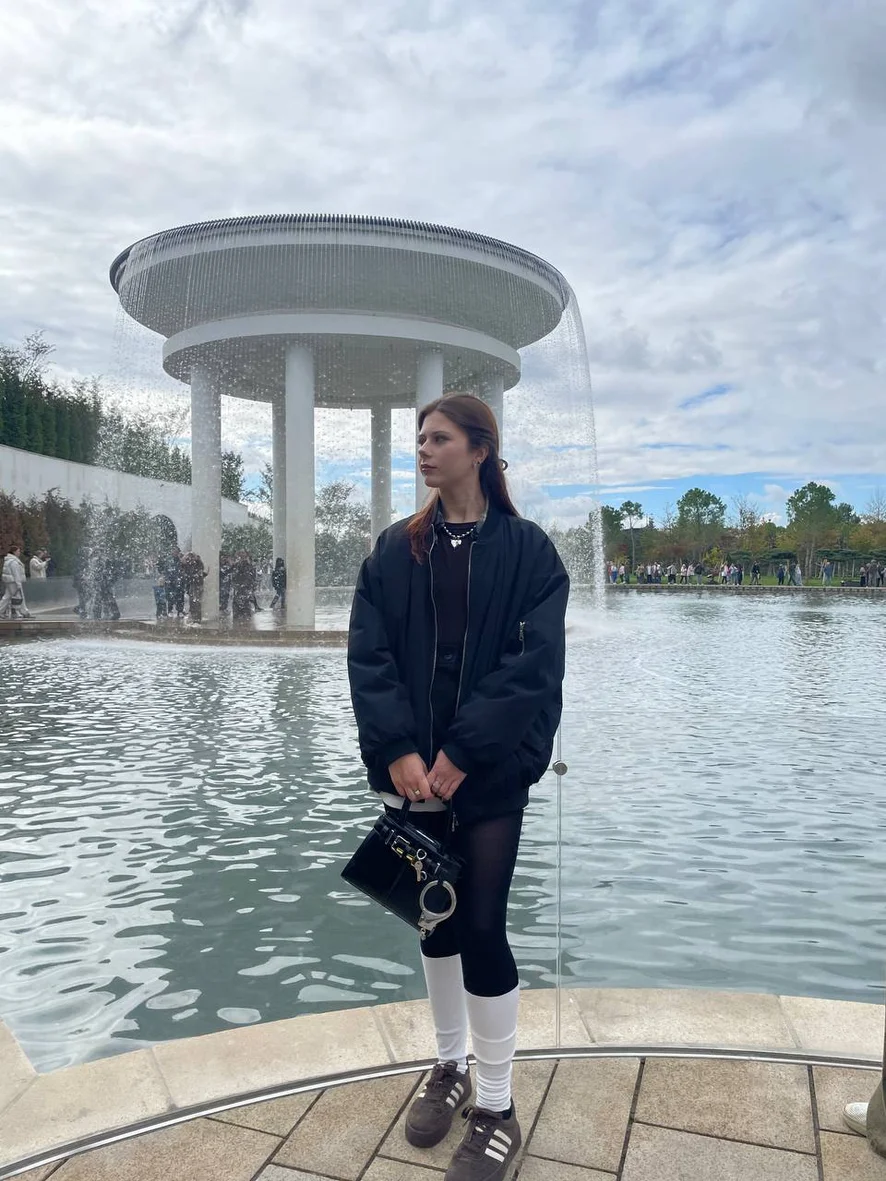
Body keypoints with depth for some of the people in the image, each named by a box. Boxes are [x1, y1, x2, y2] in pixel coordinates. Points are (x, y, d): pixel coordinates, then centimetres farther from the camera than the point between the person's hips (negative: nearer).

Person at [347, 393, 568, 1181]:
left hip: (490, 771, -3)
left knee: (481, 926, 0)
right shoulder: (395, 551, 5)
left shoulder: (526, 549, -4)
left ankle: (498, 1108, 22)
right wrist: (397, 750, -15)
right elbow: (368, 654, -2)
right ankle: (452, 1067, 38)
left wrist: (460, 754, -18)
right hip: (413, 769, 4)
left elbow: (534, 662, -12)